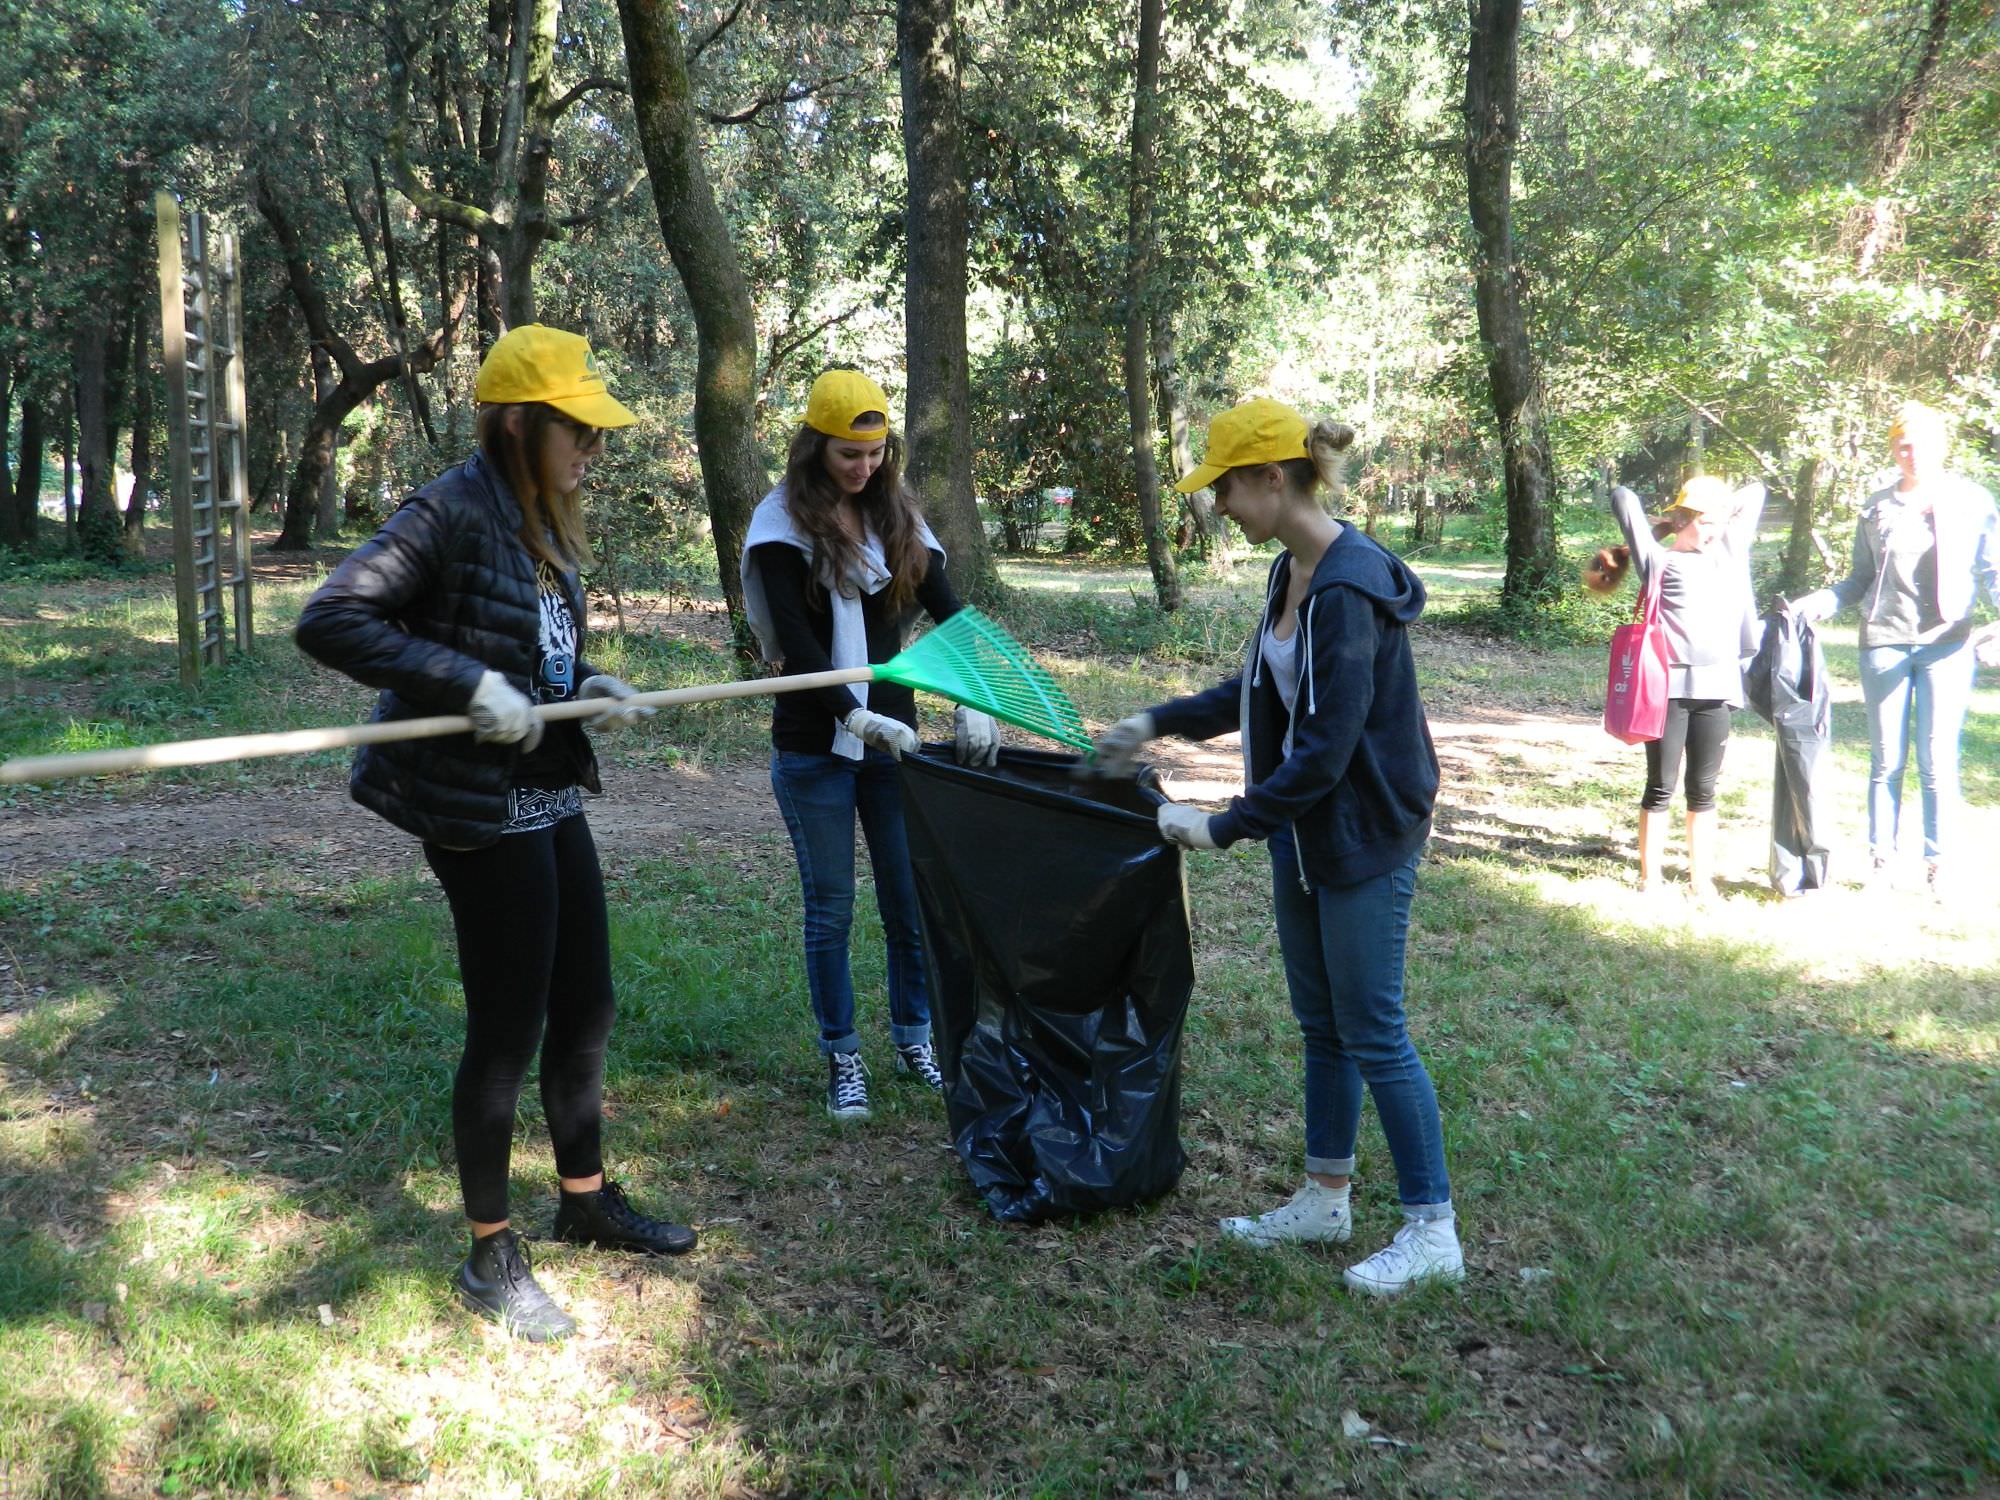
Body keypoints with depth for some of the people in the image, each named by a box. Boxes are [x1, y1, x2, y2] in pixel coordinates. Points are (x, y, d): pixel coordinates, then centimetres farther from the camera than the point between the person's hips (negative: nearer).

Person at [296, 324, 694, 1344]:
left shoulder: (541, 523, 9)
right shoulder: (452, 513, -17)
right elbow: (329, 621, -23)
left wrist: (589, 685, 1)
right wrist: (468, 685, -27)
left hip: (551, 802, 9)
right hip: (482, 815, -9)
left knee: (585, 1008, 17)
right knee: (507, 1031, 2)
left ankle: (586, 1200, 36)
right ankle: (490, 1256, 21)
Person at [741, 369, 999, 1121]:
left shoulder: (897, 515, 6)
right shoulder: (783, 522, -7)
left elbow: (949, 613, 2)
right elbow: (794, 641, -15)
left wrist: (975, 700, -13)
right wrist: (857, 718, -24)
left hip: (891, 734, 4)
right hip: (815, 746, -4)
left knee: (911, 900, 9)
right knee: (831, 909, 6)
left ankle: (914, 1039, 26)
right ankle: (841, 1057, 19)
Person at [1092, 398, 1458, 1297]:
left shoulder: (1349, 591, -24)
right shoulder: (1291, 572, 5)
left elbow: (1325, 750, -25)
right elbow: (1265, 690, 19)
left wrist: (1226, 827, -18)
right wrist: (1159, 723, 19)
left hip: (1365, 836, -9)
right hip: (1307, 833, 9)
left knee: (1372, 1033, 0)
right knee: (1321, 1026, 17)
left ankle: (1433, 1233, 15)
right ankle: (1324, 1201, 32)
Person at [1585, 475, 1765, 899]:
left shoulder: (1730, 550, 18)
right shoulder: (1660, 560, 4)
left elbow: (1754, 494, 28)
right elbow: (1622, 496, 4)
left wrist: (1719, 510, 23)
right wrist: (1661, 528, 16)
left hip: (1717, 688, 4)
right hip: (1669, 686, -4)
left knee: (1703, 789, 9)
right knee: (1660, 788, 2)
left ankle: (1701, 878, 14)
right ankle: (1649, 879, 6)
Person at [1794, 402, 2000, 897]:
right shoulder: (1877, 509, 9)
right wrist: (1819, 602, -3)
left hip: (1946, 644, -1)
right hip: (1884, 642, 2)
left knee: (1937, 761, -1)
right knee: (1886, 759, 5)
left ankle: (1937, 865, 8)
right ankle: (1880, 859, 12)